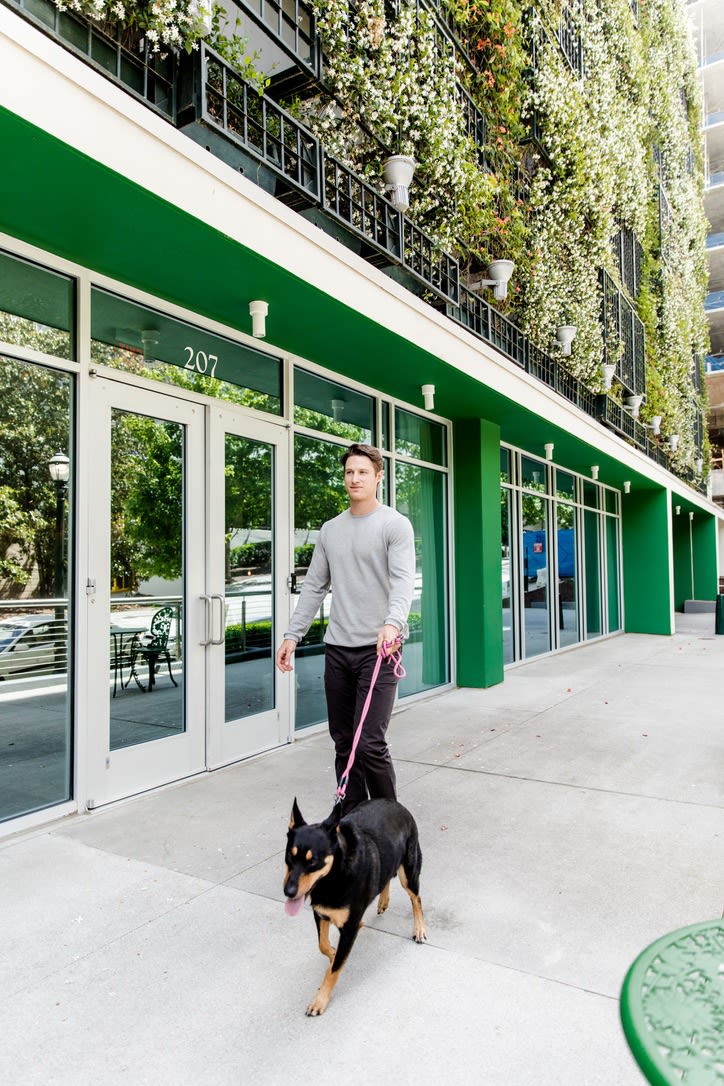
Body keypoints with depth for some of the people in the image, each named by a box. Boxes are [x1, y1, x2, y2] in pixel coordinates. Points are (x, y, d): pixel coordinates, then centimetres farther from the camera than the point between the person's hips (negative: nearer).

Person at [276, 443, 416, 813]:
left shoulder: (395, 524, -3)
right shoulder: (330, 529, 14)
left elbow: (403, 579, -17)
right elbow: (314, 587, 15)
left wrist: (393, 622, -36)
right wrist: (292, 635, 8)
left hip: (378, 649, -6)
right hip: (337, 648, 6)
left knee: (370, 744, -9)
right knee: (343, 742, 11)